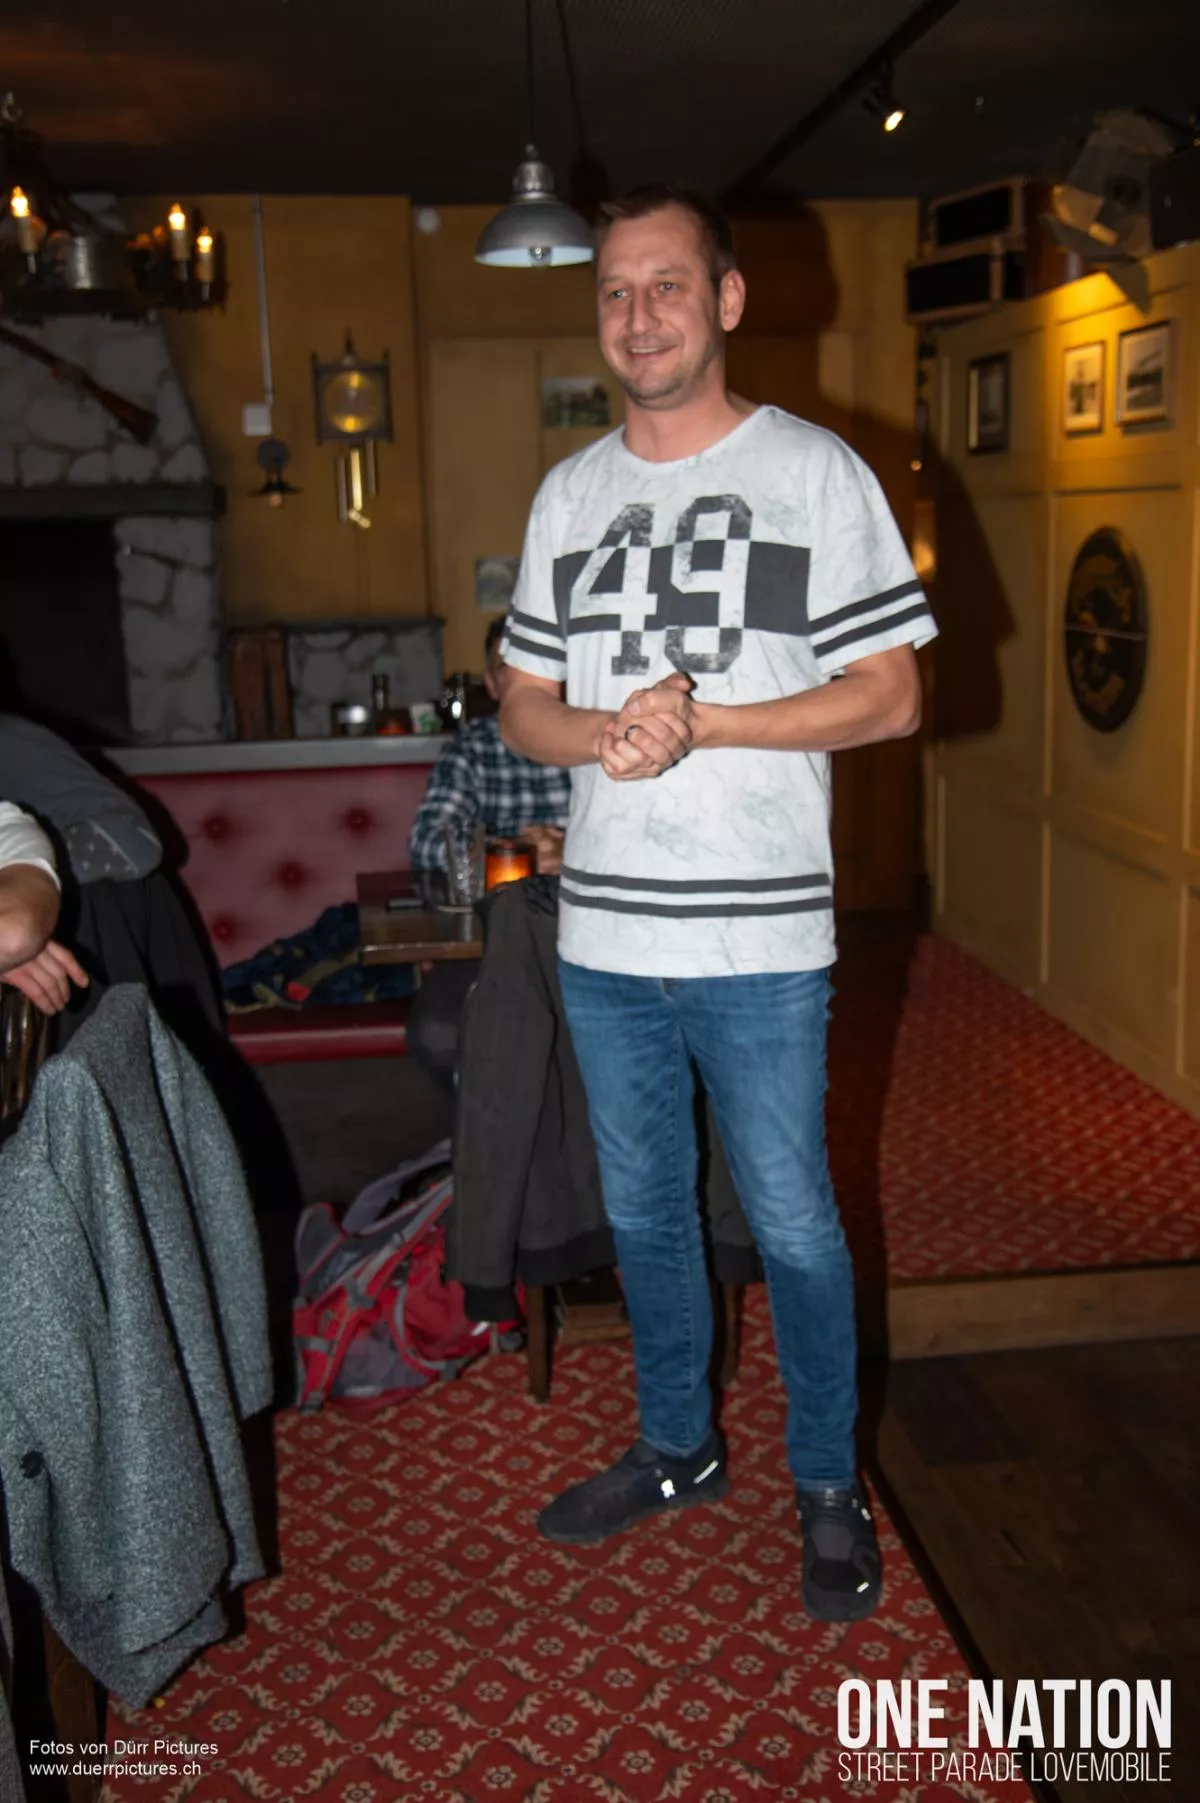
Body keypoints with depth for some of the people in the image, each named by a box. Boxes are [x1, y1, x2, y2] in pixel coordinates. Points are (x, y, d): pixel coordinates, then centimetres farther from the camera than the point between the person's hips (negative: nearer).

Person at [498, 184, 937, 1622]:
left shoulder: (817, 474, -3)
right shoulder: (569, 494, 10)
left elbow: (889, 695, -7)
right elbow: (521, 704, 11)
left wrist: (701, 721, -18)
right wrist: (603, 734, -12)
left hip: (761, 938, -4)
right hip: (603, 935, 5)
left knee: (791, 1222, 6)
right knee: (643, 1210, 17)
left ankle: (828, 1485, 29)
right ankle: (678, 1448, 39)